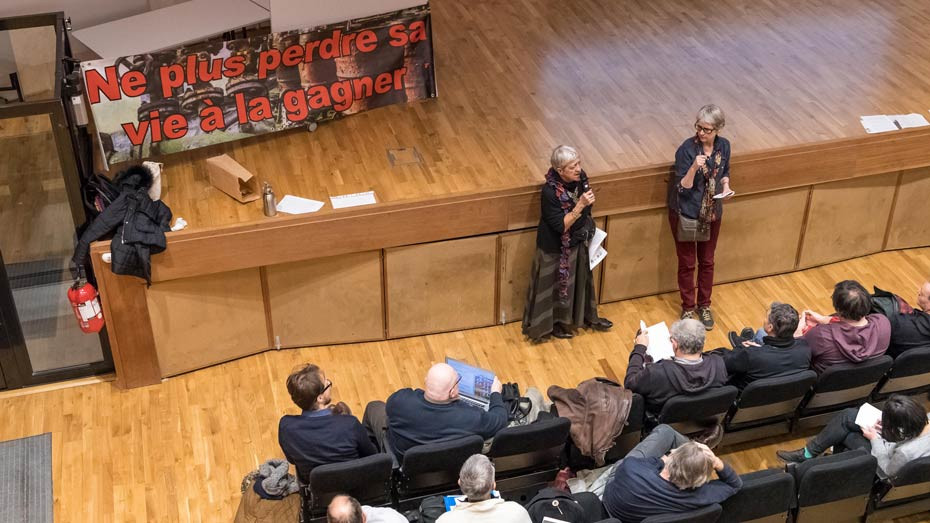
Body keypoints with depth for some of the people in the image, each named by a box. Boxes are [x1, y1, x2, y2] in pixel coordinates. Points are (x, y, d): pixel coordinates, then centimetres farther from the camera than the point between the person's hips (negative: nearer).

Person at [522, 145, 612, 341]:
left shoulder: (580, 178, -11)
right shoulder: (550, 192, -31)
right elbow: (561, 226, -29)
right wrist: (580, 205, -35)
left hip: (579, 243, 7)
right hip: (556, 249, -7)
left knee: (583, 279, 25)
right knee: (556, 286, 15)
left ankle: (588, 317, 48)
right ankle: (554, 323, 38)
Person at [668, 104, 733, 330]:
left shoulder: (723, 146, -7)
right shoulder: (686, 149, -22)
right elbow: (682, 188, -21)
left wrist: (726, 187, -9)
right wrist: (694, 167, -37)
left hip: (712, 213, 4)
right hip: (686, 214, -4)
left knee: (707, 261, 17)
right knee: (687, 263, 10)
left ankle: (704, 305, 36)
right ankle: (688, 307, 29)